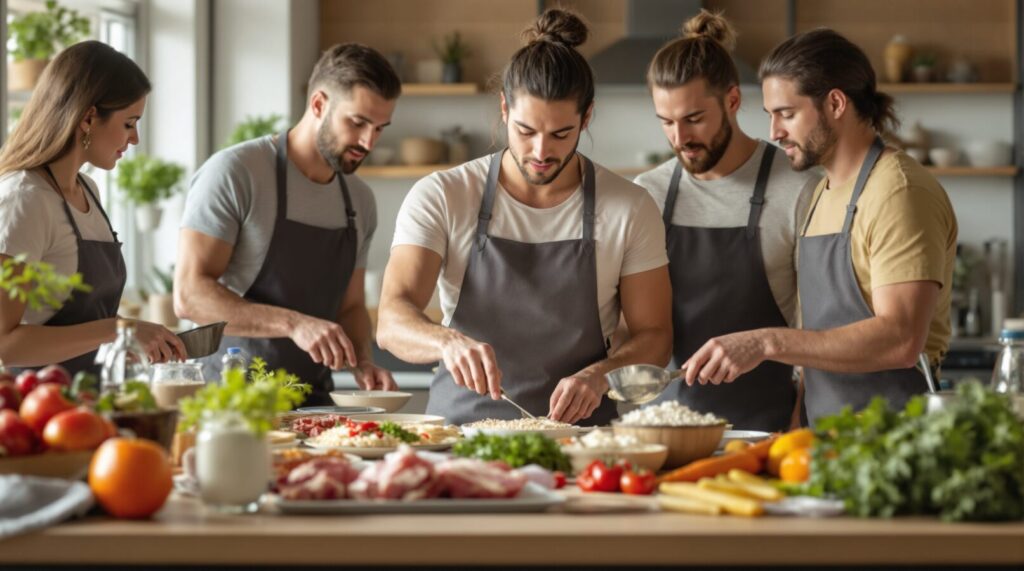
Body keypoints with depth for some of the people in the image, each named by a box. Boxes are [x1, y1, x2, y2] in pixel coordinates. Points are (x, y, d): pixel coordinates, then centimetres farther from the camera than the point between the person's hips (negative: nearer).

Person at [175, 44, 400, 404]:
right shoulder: (234, 172, -10)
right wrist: (294, 324, -26)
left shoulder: (359, 201, 11)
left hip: (313, 403, 5)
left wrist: (362, 363, -1)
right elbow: (189, 295, -16)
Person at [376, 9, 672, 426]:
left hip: (578, 431, 1)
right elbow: (391, 322, -11)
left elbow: (654, 336, 5)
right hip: (458, 426, 0)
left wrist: (599, 375, -16)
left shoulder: (629, 209, 1)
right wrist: (448, 341, -33)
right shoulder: (441, 197, -2)